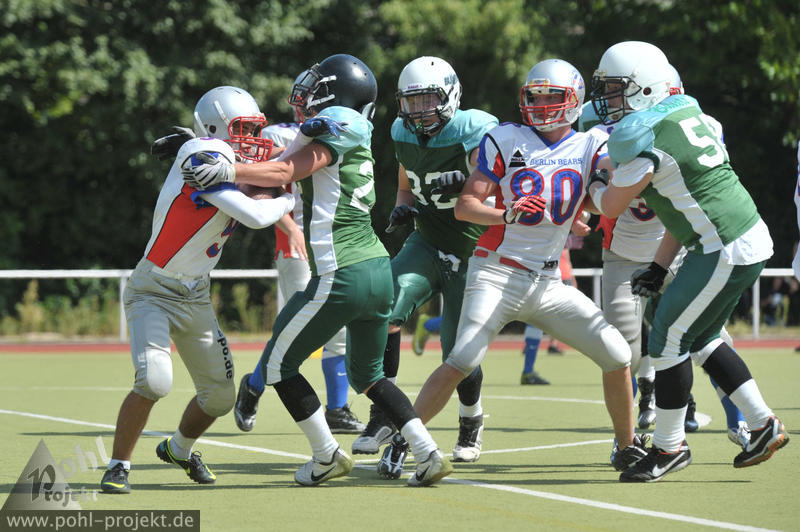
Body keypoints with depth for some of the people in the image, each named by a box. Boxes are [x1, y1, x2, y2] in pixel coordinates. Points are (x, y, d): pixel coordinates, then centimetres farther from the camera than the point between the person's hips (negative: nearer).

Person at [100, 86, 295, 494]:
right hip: (153, 292, -8)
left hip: (196, 296, 8)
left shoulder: (232, 165, 2)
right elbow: (255, 216, -29)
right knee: (154, 382, -27)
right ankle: (118, 466, -8)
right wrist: (290, 201, -12)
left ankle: (178, 448, 40)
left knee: (220, 395, 10)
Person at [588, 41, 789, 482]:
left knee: (668, 341, 0)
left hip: (726, 252, -9)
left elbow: (611, 207, -5)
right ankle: (763, 424, 22)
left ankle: (669, 446, 11)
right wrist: (659, 267, 18)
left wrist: (592, 186, 18)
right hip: (751, 236, 9)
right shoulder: (684, 114, 13)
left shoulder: (644, 139, -16)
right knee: (699, 339, 20)